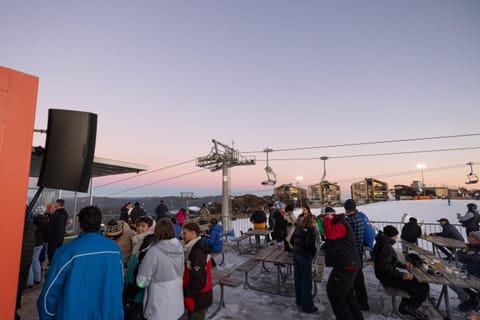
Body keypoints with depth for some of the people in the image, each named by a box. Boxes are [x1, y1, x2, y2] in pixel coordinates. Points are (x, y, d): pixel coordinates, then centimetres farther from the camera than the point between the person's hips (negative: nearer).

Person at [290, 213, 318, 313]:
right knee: (306, 282, 6)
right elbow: (309, 245, -21)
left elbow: (291, 240, 9)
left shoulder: (298, 227, 8)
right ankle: (308, 306, 19)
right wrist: (314, 251, -3)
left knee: (298, 279, 18)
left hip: (296, 254, 7)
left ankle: (299, 300, 34)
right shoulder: (311, 229, -11)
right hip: (305, 257, -7)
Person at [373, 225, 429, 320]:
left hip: (387, 276, 11)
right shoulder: (387, 247, -25)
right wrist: (402, 275, -28)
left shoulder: (382, 244, 9)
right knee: (424, 287, -7)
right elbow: (384, 266, -32)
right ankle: (411, 308, 15)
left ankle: (405, 305, 28)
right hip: (389, 279, -11)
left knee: (415, 280, 24)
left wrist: (404, 266, 11)